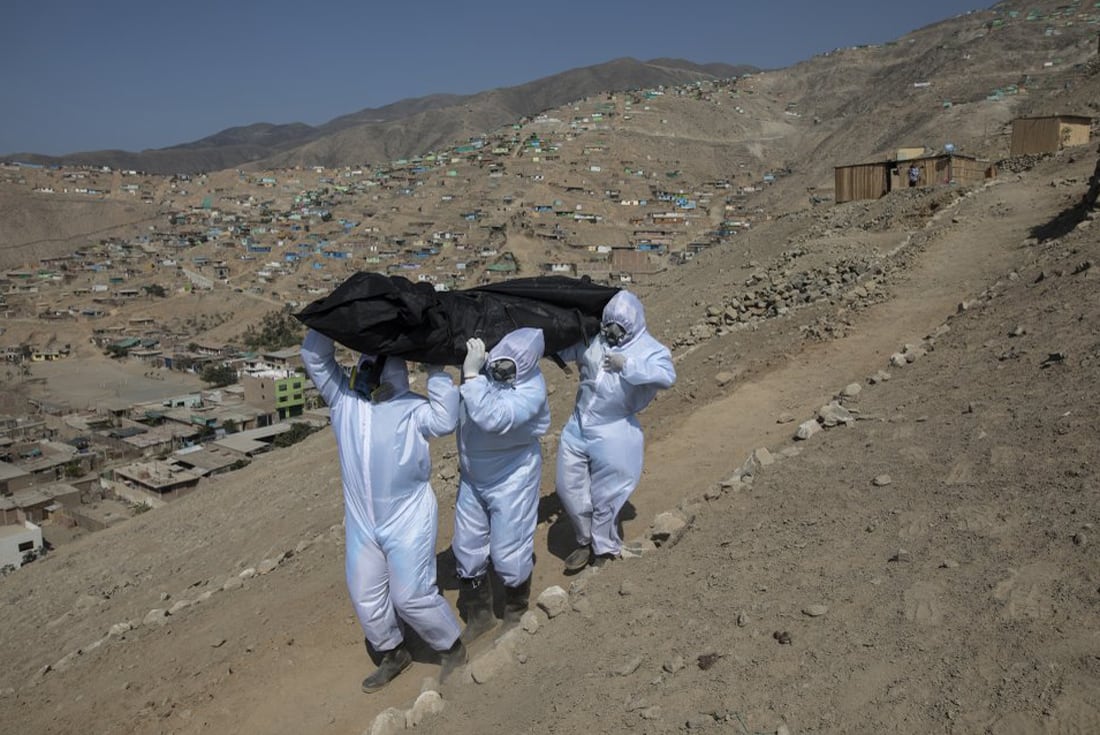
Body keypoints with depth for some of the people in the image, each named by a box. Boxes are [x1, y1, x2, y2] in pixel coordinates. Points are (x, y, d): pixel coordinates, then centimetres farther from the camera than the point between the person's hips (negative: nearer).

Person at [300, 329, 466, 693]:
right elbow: (314, 356, 0)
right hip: (360, 522, 5)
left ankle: (453, 649, 23)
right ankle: (393, 654, 38)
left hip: (409, 520, -5)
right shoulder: (343, 398, 3)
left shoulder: (413, 407, -9)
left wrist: (435, 370, -23)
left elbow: (445, 421, -26)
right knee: (366, 598, 15)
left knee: (411, 596, -1)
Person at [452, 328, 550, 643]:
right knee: (467, 551, 14)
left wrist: (472, 375, -38)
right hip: (471, 478, 5)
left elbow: (492, 418, -41)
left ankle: (516, 614, 36)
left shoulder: (531, 389, -27)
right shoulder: (482, 363, -13)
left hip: (512, 479, -5)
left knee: (509, 554, 5)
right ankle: (479, 616, 38)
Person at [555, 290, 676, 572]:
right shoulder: (593, 339, 2)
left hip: (613, 434, -5)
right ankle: (587, 540, 33)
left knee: (605, 494, 8)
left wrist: (626, 365, -27)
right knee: (569, 486, 10)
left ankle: (604, 546, 34)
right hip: (578, 426, 5)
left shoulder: (650, 349, -9)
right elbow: (562, 350, 14)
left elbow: (667, 376, -27)